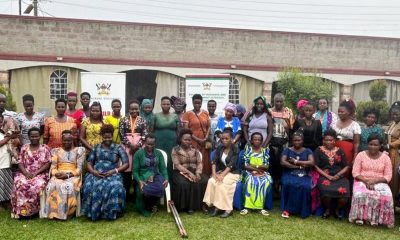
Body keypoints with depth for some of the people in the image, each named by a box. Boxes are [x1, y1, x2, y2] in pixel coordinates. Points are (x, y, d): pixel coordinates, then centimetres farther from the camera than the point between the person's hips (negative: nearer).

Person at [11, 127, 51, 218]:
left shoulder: (45, 148, 5)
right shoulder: (24, 148, 13)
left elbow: (47, 164, -2)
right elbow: (20, 163, 6)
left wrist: (36, 173, -14)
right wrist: (26, 173, -12)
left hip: (40, 174, -2)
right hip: (25, 173, 2)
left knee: (37, 186, -34)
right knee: (19, 184, -31)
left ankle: (32, 210, -17)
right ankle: (20, 210, -20)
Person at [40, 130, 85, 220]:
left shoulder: (79, 150, 10)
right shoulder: (56, 151, 18)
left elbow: (79, 169, 1)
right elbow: (53, 167, 9)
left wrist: (68, 175, -15)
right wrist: (56, 173, -14)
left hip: (73, 176, -2)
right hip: (58, 176, 2)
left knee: (68, 186, -36)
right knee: (51, 186, -32)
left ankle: (67, 212, -26)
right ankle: (53, 212, -26)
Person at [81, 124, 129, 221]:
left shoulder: (118, 148, 10)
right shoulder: (96, 147, 18)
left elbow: (126, 164, 2)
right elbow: (89, 163, 11)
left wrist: (114, 171, -13)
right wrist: (93, 171, -11)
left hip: (112, 174, -2)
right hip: (96, 173, 2)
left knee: (114, 187, -36)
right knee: (89, 187, -31)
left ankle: (111, 213, -19)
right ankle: (92, 212, -15)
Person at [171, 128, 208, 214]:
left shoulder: (195, 150, 13)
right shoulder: (175, 150, 1)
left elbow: (199, 163, 5)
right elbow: (177, 165, -10)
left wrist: (198, 173, -16)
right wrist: (189, 173, -21)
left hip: (194, 172, 3)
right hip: (181, 172, -3)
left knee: (205, 181, -25)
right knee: (183, 183, -35)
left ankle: (203, 204, -14)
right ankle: (186, 206, -19)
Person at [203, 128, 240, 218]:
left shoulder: (235, 149, -9)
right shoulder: (219, 148, 6)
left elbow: (231, 164, -19)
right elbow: (214, 161, -2)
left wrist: (222, 175, -29)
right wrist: (214, 173, -19)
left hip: (233, 173, -5)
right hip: (221, 171, 5)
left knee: (221, 184, -32)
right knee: (211, 181, -25)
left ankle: (228, 209, -25)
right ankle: (216, 206, -23)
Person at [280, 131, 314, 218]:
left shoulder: (308, 151, 13)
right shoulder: (287, 150, 11)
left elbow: (312, 163, -5)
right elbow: (282, 162, -7)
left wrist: (296, 162, -8)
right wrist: (300, 166, -9)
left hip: (304, 176, 1)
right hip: (290, 174, 0)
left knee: (305, 186, -33)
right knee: (288, 184, -34)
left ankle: (303, 210, -15)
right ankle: (286, 209, -20)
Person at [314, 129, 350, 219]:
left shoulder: (339, 151, 16)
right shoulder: (319, 150, 9)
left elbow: (346, 166, 11)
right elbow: (316, 167, 2)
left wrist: (338, 175, -7)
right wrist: (328, 176, -10)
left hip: (339, 177, 2)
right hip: (324, 176, -2)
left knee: (344, 193, -28)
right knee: (326, 191, -34)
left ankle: (338, 209, 5)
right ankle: (327, 209, -1)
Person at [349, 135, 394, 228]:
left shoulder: (385, 157, 4)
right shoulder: (361, 155, 1)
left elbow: (388, 177, -1)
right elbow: (355, 173, -3)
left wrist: (374, 180, -17)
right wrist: (366, 181, -19)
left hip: (379, 182, 1)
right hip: (362, 181, -1)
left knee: (386, 196, -30)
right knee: (360, 194, -34)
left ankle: (376, 218, -15)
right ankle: (360, 216, -16)